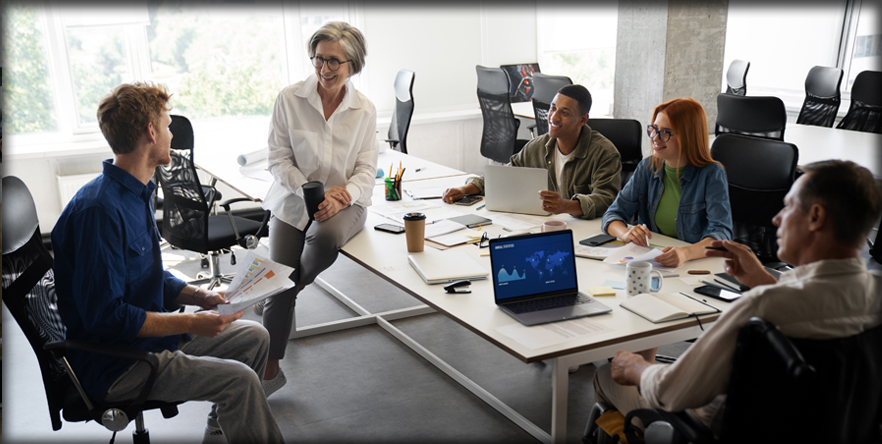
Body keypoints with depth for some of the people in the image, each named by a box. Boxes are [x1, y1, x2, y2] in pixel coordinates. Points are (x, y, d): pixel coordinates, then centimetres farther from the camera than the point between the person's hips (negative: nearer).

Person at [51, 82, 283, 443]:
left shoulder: (137, 194, 7)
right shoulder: (99, 209, -26)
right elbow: (105, 315, -27)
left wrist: (200, 296, 1)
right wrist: (190, 323, -23)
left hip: (148, 333, 10)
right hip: (112, 365, -10)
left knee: (254, 337, 11)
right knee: (240, 379, -22)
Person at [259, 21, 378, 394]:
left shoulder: (364, 110, -1)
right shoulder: (289, 99, -4)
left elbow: (366, 170, 0)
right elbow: (279, 160, -5)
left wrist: (344, 194, -21)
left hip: (343, 202, 0)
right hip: (293, 199, 0)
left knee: (325, 238, -35)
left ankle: (295, 288, 0)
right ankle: (271, 369, 6)